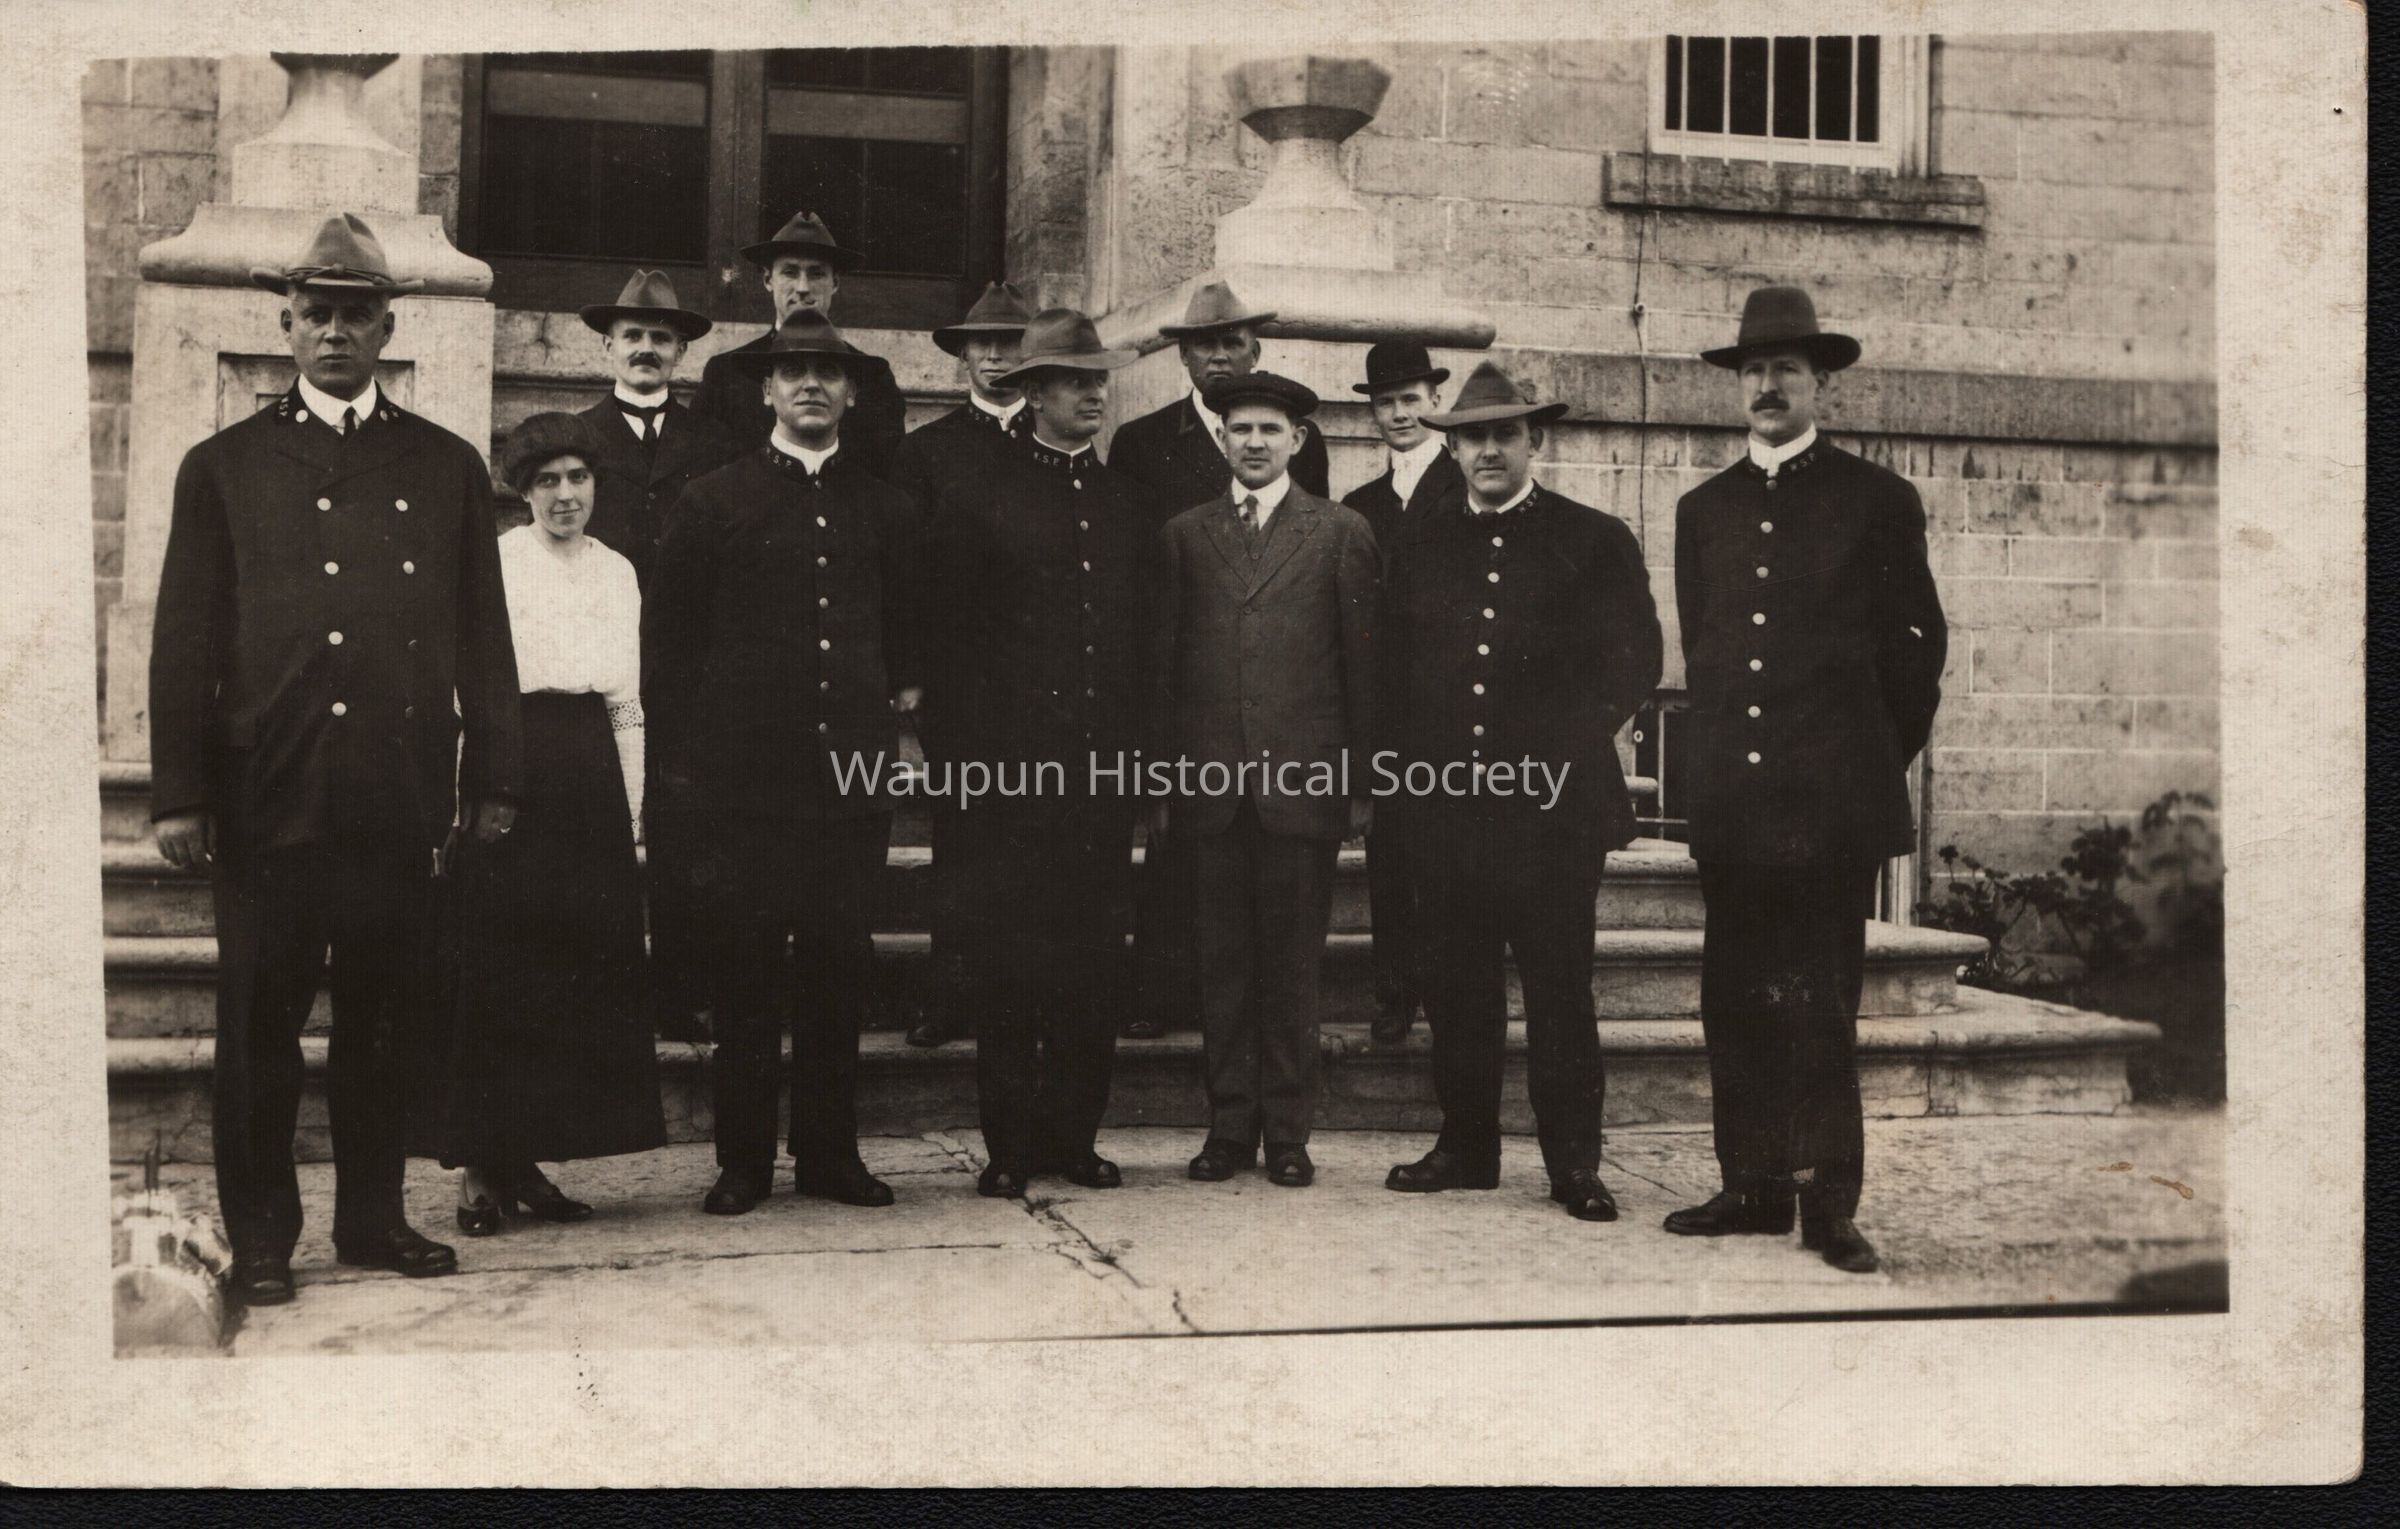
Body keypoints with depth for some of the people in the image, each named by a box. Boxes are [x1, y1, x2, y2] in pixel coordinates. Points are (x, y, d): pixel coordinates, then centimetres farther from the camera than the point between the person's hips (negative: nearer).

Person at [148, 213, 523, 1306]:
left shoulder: (446, 468, 12)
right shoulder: (224, 467, 8)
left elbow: (482, 640, 12)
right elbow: (185, 642, 4)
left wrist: (494, 779, 7)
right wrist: (179, 794, -2)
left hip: (401, 801, 2)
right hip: (268, 799, -1)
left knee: (386, 1020, 8)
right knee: (259, 1024, 4)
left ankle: (374, 1217, 21)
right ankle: (261, 1236, 14)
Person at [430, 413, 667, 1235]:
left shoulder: (618, 572, 15)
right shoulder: (495, 562, 1)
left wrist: (632, 803, 12)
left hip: (592, 775, 5)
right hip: (512, 767, -5)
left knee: (589, 967, 3)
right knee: (499, 967, -5)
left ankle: (525, 1159, 12)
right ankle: (482, 1167, 2)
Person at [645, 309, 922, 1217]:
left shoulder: (884, 510, 14)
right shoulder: (713, 502, 6)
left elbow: (906, 631, 22)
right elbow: (668, 638, 6)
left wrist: (901, 698, 7)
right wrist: (682, 758, 1)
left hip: (853, 776, 2)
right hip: (746, 776, -2)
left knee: (841, 970, 5)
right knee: (745, 973, 0)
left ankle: (830, 1152, 16)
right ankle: (743, 1160, 10)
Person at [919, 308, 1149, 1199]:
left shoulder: (1126, 504, 14)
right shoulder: (978, 500, 1)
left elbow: (1142, 629, 16)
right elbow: (947, 637, 0)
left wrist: (1138, 741, 8)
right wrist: (961, 748, -6)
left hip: (1105, 761, 4)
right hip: (1009, 762, -4)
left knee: (1090, 960, 6)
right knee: (1009, 967, 0)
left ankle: (1074, 1134, 16)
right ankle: (1010, 1145, 8)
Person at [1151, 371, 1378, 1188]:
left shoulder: (1341, 532, 7)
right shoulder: (1184, 534, 12)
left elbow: (1361, 662, 5)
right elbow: (1162, 661, 10)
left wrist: (1361, 782, 0)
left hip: (1305, 780, -2)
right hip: (1212, 780, 2)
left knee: (1292, 961, 3)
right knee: (1223, 960, 6)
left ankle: (1286, 1130, 12)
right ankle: (1229, 1125, 14)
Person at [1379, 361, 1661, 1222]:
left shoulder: (1595, 541, 6)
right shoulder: (1419, 549, 15)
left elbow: (1634, 663, 2)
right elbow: (1393, 674, 15)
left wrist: (1564, 750, -6)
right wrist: (1416, 764, 3)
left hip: (1554, 805, -3)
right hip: (1444, 803, 3)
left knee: (1559, 988, -1)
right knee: (1455, 987, 7)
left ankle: (1574, 1162, 7)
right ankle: (1466, 1147, 19)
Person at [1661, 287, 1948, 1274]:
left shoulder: (1877, 501, 4)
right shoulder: (1703, 510, 16)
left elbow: (1918, 642, 6)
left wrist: (1878, 761, 9)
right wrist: (1724, 750, 15)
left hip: (1832, 795, -4)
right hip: (1731, 795, 4)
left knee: (1823, 1005, -4)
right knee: (1735, 999, 4)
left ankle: (1829, 1203, 2)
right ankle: (1753, 1186, 13)